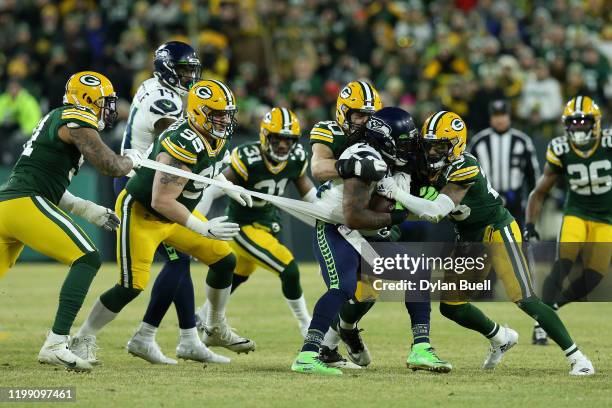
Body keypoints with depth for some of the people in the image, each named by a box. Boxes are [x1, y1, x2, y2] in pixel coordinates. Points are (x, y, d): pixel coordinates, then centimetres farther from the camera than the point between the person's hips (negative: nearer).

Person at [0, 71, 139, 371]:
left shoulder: (55, 120, 26)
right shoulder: (76, 121, -3)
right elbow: (111, 167, -10)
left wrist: (87, 210, 26)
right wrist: (131, 159, 13)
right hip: (26, 204, -10)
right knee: (87, 259, -9)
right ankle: (55, 344, -19)